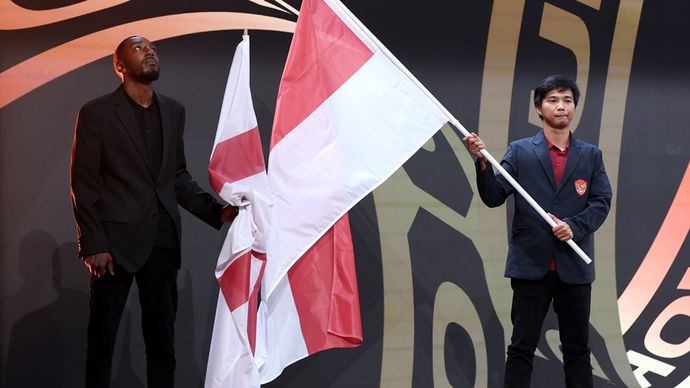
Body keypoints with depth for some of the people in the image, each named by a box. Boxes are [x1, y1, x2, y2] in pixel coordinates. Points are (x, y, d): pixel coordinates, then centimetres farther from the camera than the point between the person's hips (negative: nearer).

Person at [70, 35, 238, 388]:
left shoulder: (173, 111, 12)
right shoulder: (96, 113, -2)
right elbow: (83, 184, -4)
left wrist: (217, 212, 2)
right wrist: (93, 245, -11)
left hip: (162, 241, 4)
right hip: (116, 242, -4)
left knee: (162, 337, 7)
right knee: (102, 337, 4)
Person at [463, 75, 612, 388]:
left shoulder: (591, 155, 9)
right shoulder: (520, 151, 3)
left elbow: (602, 202, 2)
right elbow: (493, 197, -2)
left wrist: (574, 226, -15)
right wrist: (482, 162, -18)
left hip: (574, 267, 2)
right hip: (531, 265, -2)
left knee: (577, 348, 9)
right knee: (521, 347, 2)